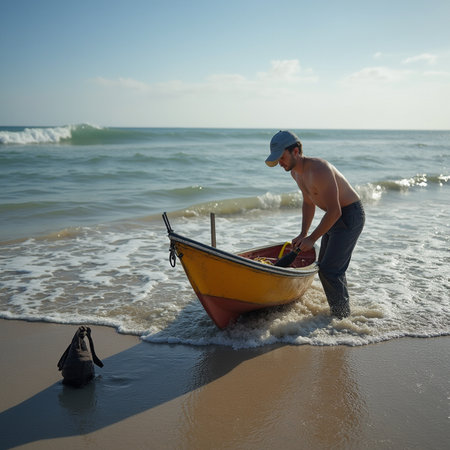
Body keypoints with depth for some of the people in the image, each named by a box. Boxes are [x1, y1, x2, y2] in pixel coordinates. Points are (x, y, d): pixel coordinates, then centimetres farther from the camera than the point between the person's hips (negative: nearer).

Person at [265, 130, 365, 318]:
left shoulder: (319, 170, -29)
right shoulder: (295, 172, 1)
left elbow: (334, 211, -29)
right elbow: (308, 203, 15)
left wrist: (312, 238, -21)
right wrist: (303, 234, 6)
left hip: (350, 216, -10)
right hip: (336, 216, 10)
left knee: (329, 270, -11)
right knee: (324, 267, 15)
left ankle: (343, 317, 4)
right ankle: (338, 312, 30)